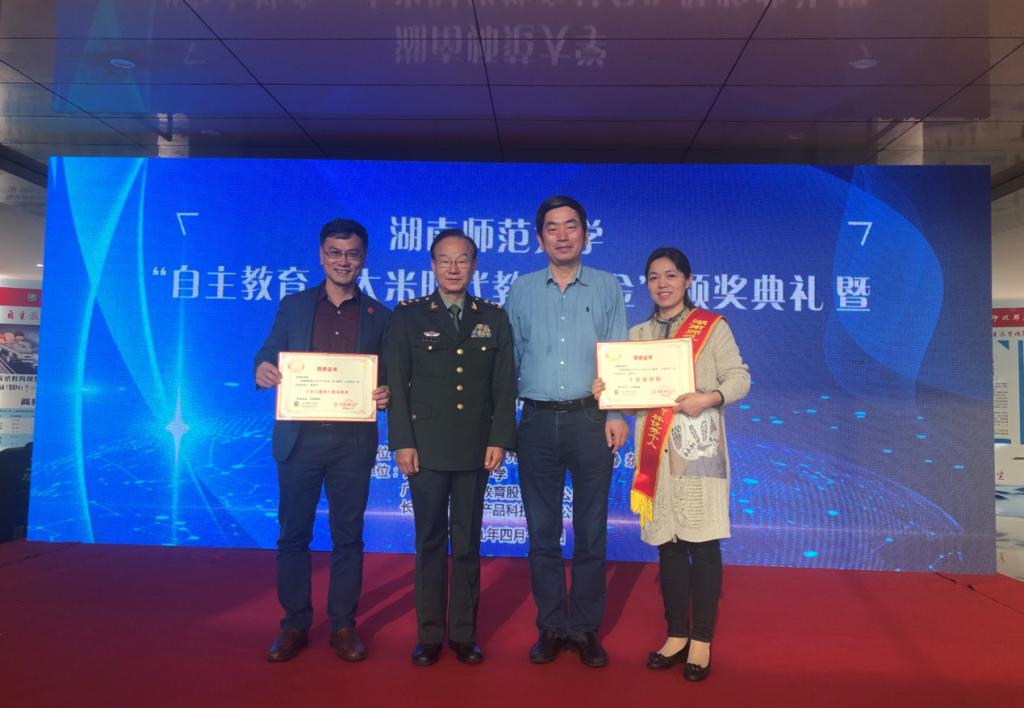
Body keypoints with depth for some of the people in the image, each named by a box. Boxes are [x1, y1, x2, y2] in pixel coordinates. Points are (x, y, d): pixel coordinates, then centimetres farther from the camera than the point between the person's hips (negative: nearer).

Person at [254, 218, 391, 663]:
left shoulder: (379, 316, 7)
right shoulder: (293, 306, 10)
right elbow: (269, 356, 7)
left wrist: (386, 396, -15)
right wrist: (262, 370, -16)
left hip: (353, 440, 0)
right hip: (299, 438, 1)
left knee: (348, 535, 8)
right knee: (293, 534, 8)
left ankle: (343, 626, 21)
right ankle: (294, 625, 23)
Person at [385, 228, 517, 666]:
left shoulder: (494, 317, 8)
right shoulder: (408, 315, 4)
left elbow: (505, 385, 5)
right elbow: (396, 384, -1)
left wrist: (499, 439, -4)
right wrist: (402, 442, -7)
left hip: (476, 447, 1)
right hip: (426, 446, -1)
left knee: (468, 542, 9)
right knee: (430, 541, 7)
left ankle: (464, 633, 20)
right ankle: (429, 634, 18)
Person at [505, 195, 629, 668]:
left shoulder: (607, 287, 6)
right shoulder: (521, 290, 9)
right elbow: (509, 358, 9)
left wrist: (617, 413, -7)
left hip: (591, 420, -1)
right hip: (537, 422, 1)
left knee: (591, 531, 6)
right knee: (542, 532, 8)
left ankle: (586, 628, 21)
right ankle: (551, 627, 21)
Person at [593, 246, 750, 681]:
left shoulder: (712, 326, 2)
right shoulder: (637, 334, 13)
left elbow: (739, 378, -4)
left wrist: (708, 398, -22)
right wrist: (606, 391, -9)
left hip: (699, 450, -3)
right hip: (655, 453, 4)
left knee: (703, 544, 0)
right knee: (668, 545, 9)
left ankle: (702, 641, 13)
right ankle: (677, 635, 23)